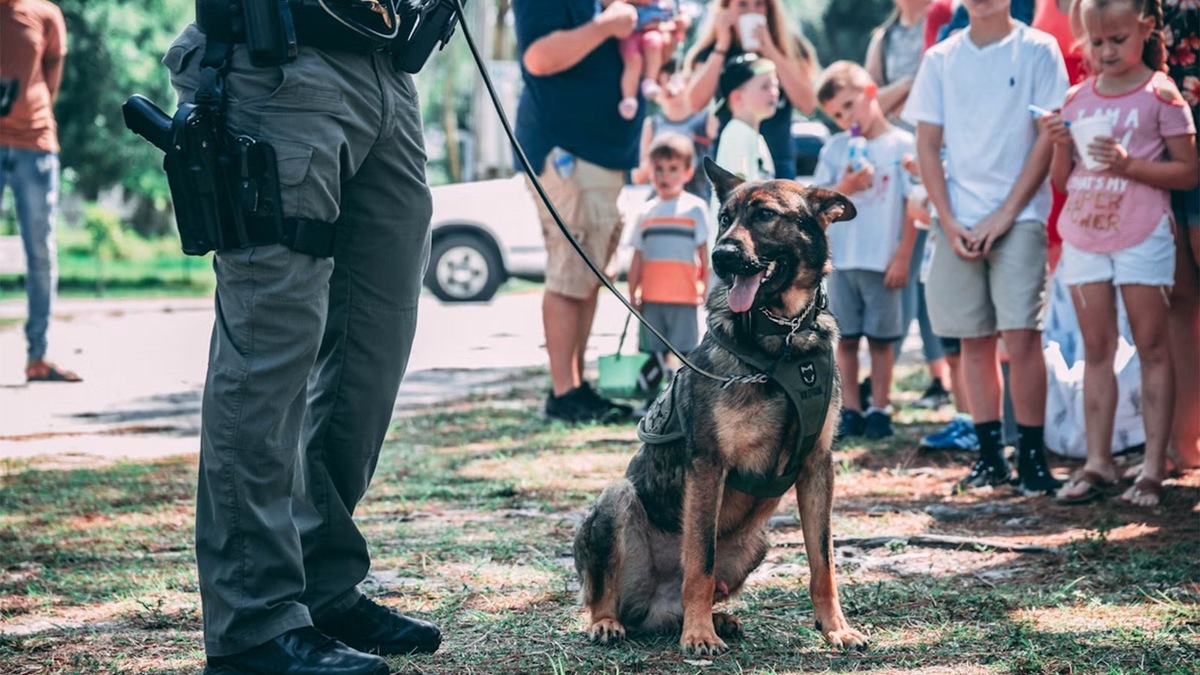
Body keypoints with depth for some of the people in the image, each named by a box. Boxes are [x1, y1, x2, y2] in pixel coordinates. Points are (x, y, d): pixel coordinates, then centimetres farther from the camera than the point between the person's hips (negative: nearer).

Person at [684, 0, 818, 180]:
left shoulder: (790, 47, 4)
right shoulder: (712, 50, 5)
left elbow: (807, 104, -9)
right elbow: (696, 102, -11)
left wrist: (770, 51, -13)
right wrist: (722, 45, -11)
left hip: (778, 162, 0)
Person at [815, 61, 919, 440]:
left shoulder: (902, 145, -3)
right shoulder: (835, 149, 9)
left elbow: (913, 205, -4)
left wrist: (903, 257, -8)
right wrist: (843, 188, -12)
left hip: (883, 262, -3)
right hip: (842, 261, 3)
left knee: (880, 339, 4)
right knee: (846, 339, 6)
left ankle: (879, 410, 11)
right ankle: (850, 411, 13)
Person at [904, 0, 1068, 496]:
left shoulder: (1038, 50, 1)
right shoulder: (941, 59, 9)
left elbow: (1048, 138, -4)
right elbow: (927, 146, 9)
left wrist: (1004, 214, -10)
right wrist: (950, 222, -3)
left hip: (1018, 217, -3)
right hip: (957, 219, 3)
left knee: (1021, 336, -11)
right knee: (974, 339, 6)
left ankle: (1031, 456, -4)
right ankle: (990, 456, 13)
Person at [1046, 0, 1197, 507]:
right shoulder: (1076, 98, 8)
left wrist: (1129, 164, -19)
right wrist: (1061, 145, -7)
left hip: (1141, 237, -5)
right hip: (1083, 237, 5)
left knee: (1152, 347, 1)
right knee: (1096, 350, 8)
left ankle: (1153, 468, 3)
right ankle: (1097, 462, 12)